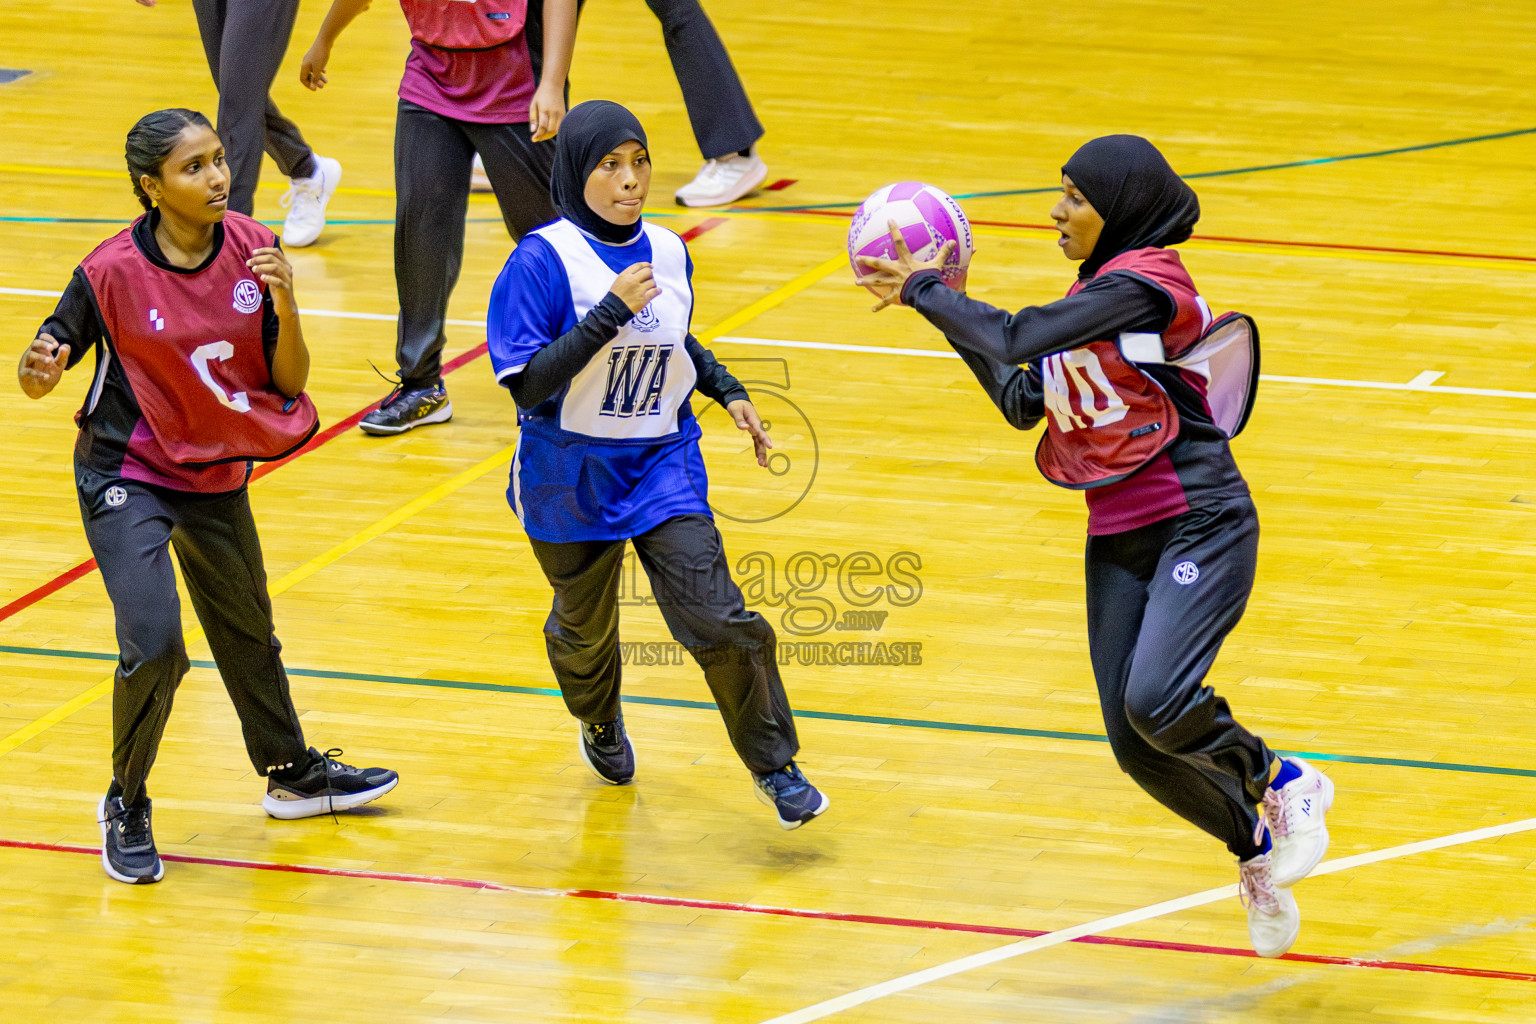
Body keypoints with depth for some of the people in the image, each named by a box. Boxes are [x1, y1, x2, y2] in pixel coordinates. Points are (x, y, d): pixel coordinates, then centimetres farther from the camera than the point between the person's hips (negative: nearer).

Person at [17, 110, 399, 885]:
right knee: (154, 644, -19)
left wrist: (284, 310, -25)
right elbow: (48, 365, -11)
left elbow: (290, 381, -7)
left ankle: (291, 774, 47)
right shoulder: (113, 272, -22)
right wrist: (39, 370, -34)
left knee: (247, 631, 23)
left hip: (217, 478, 5)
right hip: (126, 478, -5)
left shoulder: (253, 251, -11)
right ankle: (126, 807, 4)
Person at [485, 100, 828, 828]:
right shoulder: (544, 259, -17)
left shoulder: (667, 251, 1)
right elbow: (527, 384, -24)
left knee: (717, 620, -10)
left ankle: (774, 768, 8)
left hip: (661, 465, 3)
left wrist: (729, 392, 7)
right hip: (571, 480, -3)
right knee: (585, 627, 16)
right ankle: (600, 723, 50)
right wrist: (611, 311, -29)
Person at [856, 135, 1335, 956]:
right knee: (1137, 749, 1)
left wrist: (924, 290, -8)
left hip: (1199, 527, -8)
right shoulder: (1096, 292, 14)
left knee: (1157, 702, -28)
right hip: (1117, 542, 8)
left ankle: (1280, 783, 0)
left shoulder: (1145, 284, -14)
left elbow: (1017, 340, -22)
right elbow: (1023, 402, 18)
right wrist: (943, 306, 14)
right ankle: (1255, 847, 25)